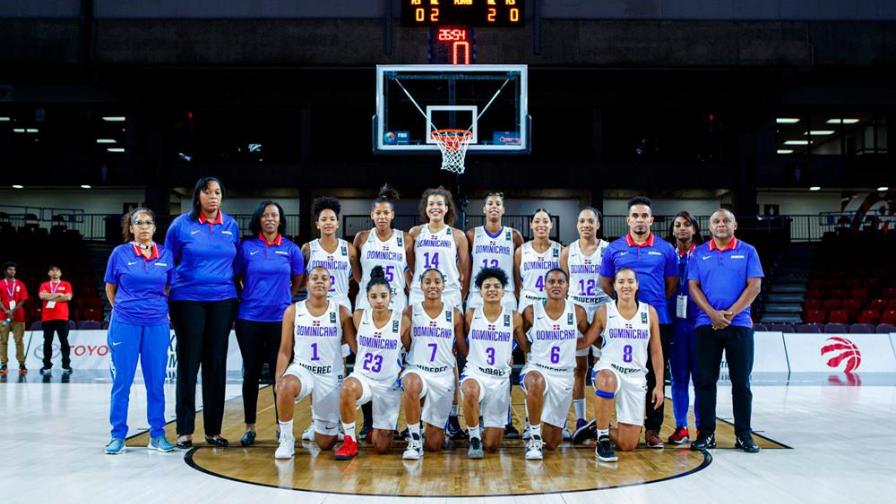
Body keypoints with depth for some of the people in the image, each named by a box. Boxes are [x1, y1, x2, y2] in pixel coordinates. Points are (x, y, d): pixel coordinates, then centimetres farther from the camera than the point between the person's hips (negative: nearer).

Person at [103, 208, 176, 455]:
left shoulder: (165, 254, 5)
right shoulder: (120, 253, 1)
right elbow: (110, 288, 11)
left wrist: (157, 309, 11)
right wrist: (125, 309, 11)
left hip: (157, 325, 1)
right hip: (125, 324, -1)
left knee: (156, 382, 4)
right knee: (122, 381, 1)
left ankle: (157, 435, 13)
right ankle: (118, 435, 11)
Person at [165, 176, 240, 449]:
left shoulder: (231, 226, 7)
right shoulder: (182, 224, 0)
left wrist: (235, 289, 7)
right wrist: (166, 293, 3)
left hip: (223, 301, 2)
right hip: (188, 301, -2)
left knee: (216, 364, 5)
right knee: (188, 364, 0)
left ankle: (213, 430, 13)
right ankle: (184, 431, 9)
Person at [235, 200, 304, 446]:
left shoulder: (290, 248, 3)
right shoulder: (246, 246, 2)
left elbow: (297, 280, 14)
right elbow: (236, 278, 10)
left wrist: (282, 298, 9)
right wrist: (244, 299, 3)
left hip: (280, 318, 0)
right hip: (249, 318, 0)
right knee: (251, 372, 6)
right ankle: (249, 427, 16)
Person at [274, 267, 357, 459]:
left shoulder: (341, 312, -3)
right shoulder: (293, 311, -1)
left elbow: (356, 346, -2)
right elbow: (285, 350, 0)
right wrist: (278, 378, -11)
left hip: (331, 375, 0)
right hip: (302, 369, 0)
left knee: (326, 443, 4)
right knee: (286, 387, -39)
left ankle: (318, 415, 41)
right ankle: (286, 440, -16)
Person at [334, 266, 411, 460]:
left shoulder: (402, 320, -11)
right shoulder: (359, 316, -6)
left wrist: (404, 371, -6)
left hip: (390, 384, -1)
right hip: (362, 376, 1)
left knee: (382, 447, 0)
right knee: (347, 389, -39)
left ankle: (380, 431, 39)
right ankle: (350, 442, -18)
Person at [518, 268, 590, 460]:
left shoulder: (577, 312, -2)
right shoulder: (531, 312, -5)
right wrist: (531, 351, -2)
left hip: (564, 376, 2)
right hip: (536, 369, -2)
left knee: (552, 443, 4)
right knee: (536, 382, -42)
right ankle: (534, 438, -23)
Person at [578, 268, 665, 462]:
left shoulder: (649, 312, 3)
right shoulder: (604, 311, -2)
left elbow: (656, 352, 7)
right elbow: (585, 342, 5)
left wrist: (659, 385, 4)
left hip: (636, 378, 2)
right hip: (608, 371, -2)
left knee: (627, 445, -1)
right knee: (607, 381, -44)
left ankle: (605, 427, 35)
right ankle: (602, 439, -25)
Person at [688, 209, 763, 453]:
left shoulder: (747, 251, 5)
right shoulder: (699, 253, 9)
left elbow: (754, 286, -2)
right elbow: (693, 286, 2)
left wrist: (730, 314, -11)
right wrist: (713, 314, -11)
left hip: (739, 324, -1)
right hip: (706, 324, 1)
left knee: (741, 382, 2)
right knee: (705, 381, 2)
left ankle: (744, 435, 10)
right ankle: (706, 433, 10)